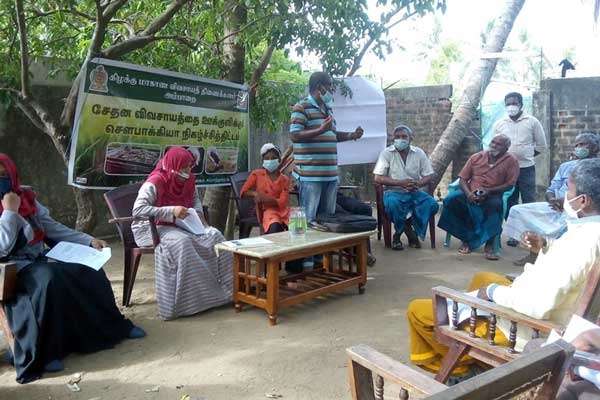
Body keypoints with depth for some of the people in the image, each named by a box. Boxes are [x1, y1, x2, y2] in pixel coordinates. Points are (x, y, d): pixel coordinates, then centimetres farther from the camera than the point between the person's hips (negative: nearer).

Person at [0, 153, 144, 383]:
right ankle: (40, 355, -26)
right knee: (48, 280, -35)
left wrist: (89, 241, 4)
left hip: (41, 259, 6)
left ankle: (111, 326, 4)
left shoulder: (27, 197, 10)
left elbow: (53, 228, 12)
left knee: (89, 270, -11)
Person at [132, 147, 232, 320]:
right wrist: (171, 211, -32)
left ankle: (227, 288, -8)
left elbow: (195, 199, 24)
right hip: (154, 228, -7)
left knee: (214, 235, -13)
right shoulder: (155, 183, -18)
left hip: (182, 225, 7)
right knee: (181, 242, -37)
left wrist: (198, 213, 2)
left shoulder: (188, 180, 4)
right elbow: (137, 210, -28)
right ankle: (183, 302, -30)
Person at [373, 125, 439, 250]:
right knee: (392, 204, -37)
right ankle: (409, 231, -7)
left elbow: (429, 175, 4)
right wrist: (400, 183, -18)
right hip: (394, 191, -3)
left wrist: (418, 183, -19)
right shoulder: (387, 153, -2)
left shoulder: (419, 153, 5)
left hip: (415, 192, 3)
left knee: (432, 204, -24)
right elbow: (378, 178, -8)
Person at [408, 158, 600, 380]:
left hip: (525, 329, -10)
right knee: (482, 278, 35)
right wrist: (546, 248, 1)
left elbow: (538, 306, -37)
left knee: (417, 310, -5)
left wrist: (494, 291, -20)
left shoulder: (580, 242, -32)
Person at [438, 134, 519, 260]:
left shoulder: (511, 161, 1)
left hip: (493, 195, -2)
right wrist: (468, 194, -15)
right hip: (471, 194, 3)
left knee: (496, 204, -37)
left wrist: (489, 191, -18)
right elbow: (462, 179, 5)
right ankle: (466, 239, -13)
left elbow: (509, 184, -4)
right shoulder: (476, 157, 7)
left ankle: (489, 245, -25)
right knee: (451, 199, -25)